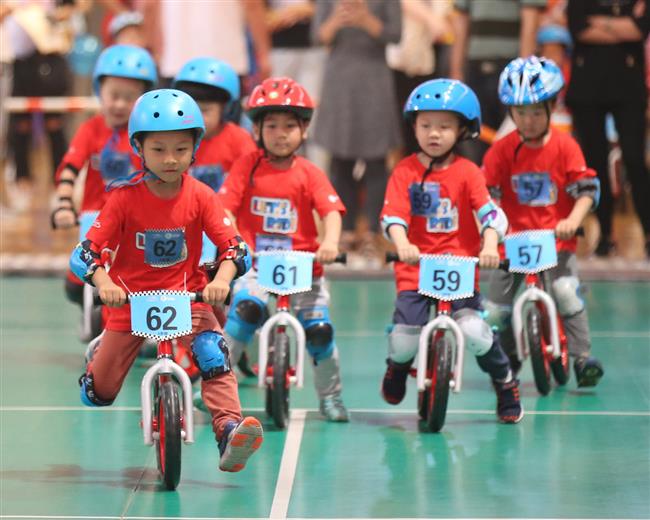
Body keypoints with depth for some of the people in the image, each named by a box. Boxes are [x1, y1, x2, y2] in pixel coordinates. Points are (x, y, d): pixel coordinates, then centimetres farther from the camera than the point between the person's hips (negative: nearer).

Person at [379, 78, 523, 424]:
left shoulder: (467, 172, 1)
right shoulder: (405, 171, 1)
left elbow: (490, 213, -8)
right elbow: (393, 215, -10)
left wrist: (490, 246, -27)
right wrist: (402, 245, -30)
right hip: (415, 266, 0)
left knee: (474, 332, -19)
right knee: (405, 339, -12)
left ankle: (506, 384, 10)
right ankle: (396, 369, 28)